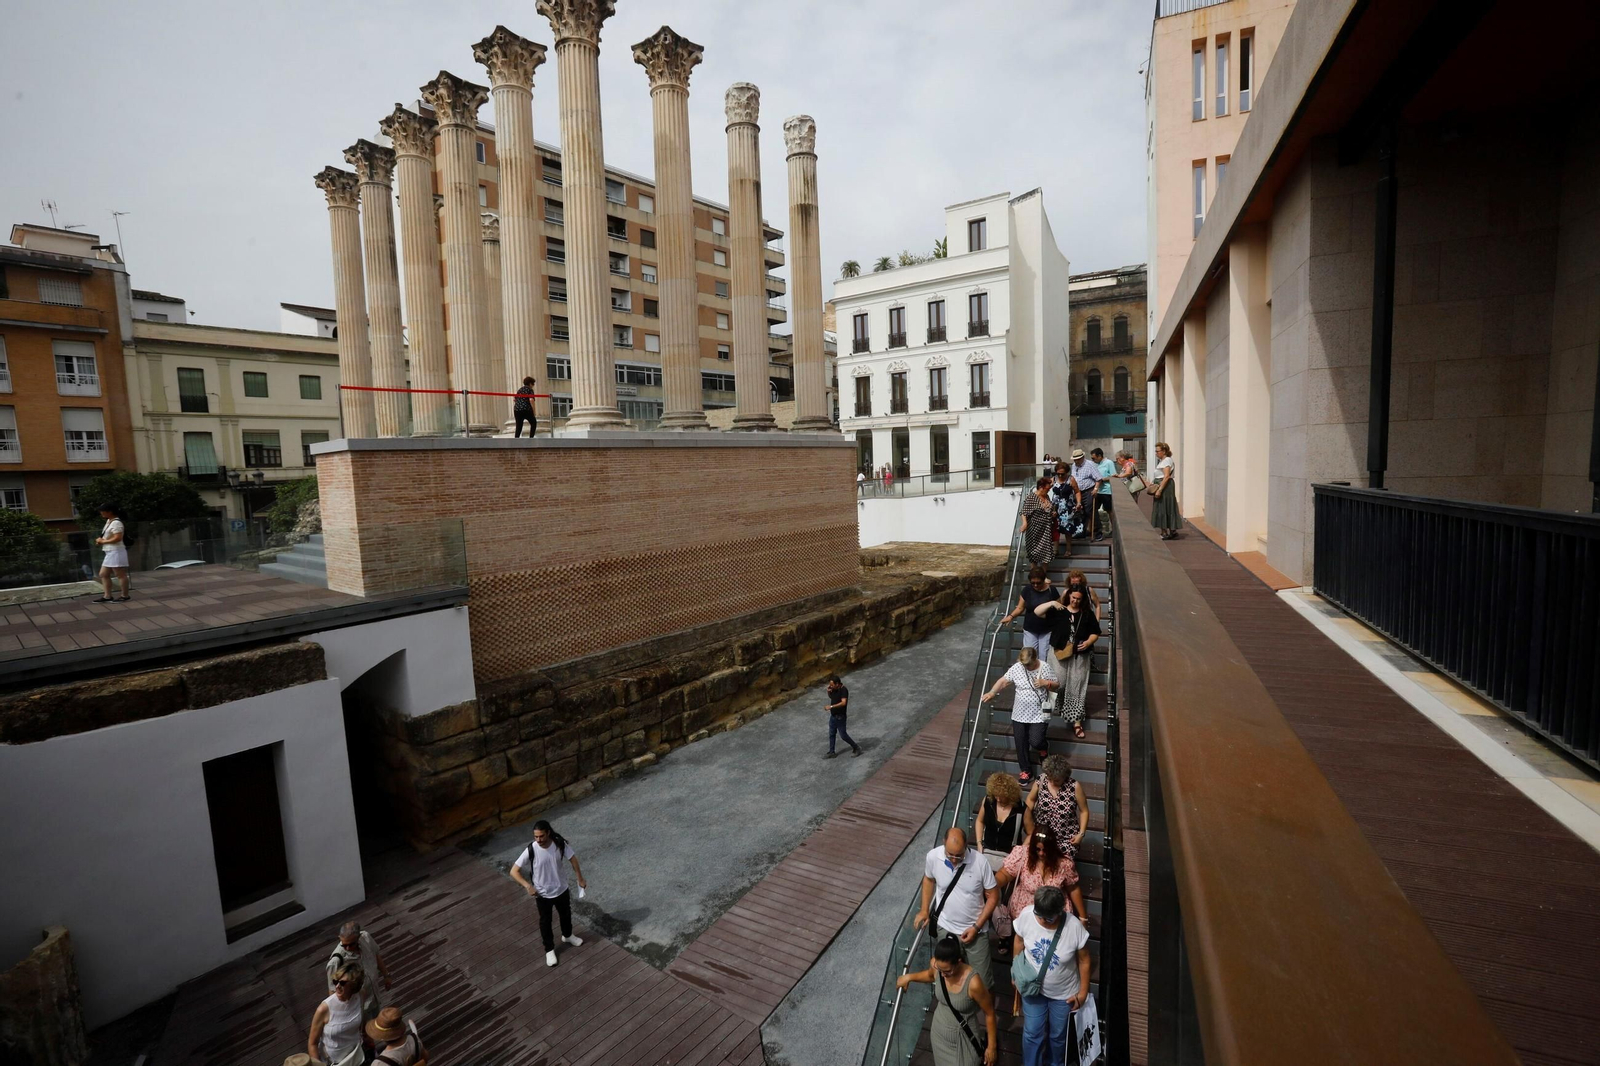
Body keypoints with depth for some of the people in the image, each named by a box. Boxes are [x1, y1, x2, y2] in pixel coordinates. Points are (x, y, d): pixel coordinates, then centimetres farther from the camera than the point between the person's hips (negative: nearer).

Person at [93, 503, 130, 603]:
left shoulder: (116, 523, -15)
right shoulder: (109, 521, 15)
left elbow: (117, 538, -23)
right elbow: (108, 536, 25)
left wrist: (103, 541, -13)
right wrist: (101, 539, 5)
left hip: (116, 552, -11)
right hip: (110, 553, 11)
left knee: (120, 575, -4)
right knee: (103, 574, 12)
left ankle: (125, 596, 2)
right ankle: (107, 596, 15)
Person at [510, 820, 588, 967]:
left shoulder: (560, 843, -21)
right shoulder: (531, 850, -27)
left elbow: (572, 858, -6)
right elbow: (514, 871, -19)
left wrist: (580, 879, 0)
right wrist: (528, 885, -30)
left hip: (561, 890, 2)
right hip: (543, 894, -2)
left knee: (566, 914, 25)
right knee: (545, 922, 19)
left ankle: (567, 936, 55)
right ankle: (549, 950, 44)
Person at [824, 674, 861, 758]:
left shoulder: (844, 690, -23)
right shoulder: (834, 689, 1)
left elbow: (843, 702, -33)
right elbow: (831, 697, 19)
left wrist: (831, 706, -32)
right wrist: (828, 691, -3)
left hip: (840, 717, -8)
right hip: (833, 716, 8)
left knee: (843, 735, 2)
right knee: (831, 734, 14)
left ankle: (856, 747, 19)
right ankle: (831, 752, 27)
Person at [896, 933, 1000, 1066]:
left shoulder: (973, 983, -35)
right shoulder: (936, 965, -21)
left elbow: (989, 1013, -18)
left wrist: (992, 1047, -8)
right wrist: (909, 977, -5)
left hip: (963, 1038, -4)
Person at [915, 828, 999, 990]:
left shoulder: (980, 861, -25)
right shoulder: (933, 856, -19)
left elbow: (993, 896, -11)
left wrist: (976, 926, -12)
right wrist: (924, 910, 6)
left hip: (975, 929, -1)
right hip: (945, 928, 2)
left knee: (982, 981, 9)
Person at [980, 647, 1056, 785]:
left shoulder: (1044, 668, -10)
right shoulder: (1016, 667, -8)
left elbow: (1055, 686, 1)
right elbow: (1003, 681, -5)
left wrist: (1046, 683, -21)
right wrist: (992, 692, -21)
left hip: (1038, 714, -2)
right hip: (1019, 714, 3)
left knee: (1035, 742, -10)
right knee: (1021, 744, 8)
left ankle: (1042, 749, 29)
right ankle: (1026, 771, 28)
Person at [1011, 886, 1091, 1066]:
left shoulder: (1074, 927, -32)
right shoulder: (1026, 916, -27)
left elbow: (1084, 960, -14)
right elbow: (1019, 940, -7)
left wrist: (1083, 992, -5)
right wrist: (1016, 971, 3)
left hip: (1064, 992, 0)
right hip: (1032, 988, 0)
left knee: (1058, 1035, 23)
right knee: (1032, 1033, 13)